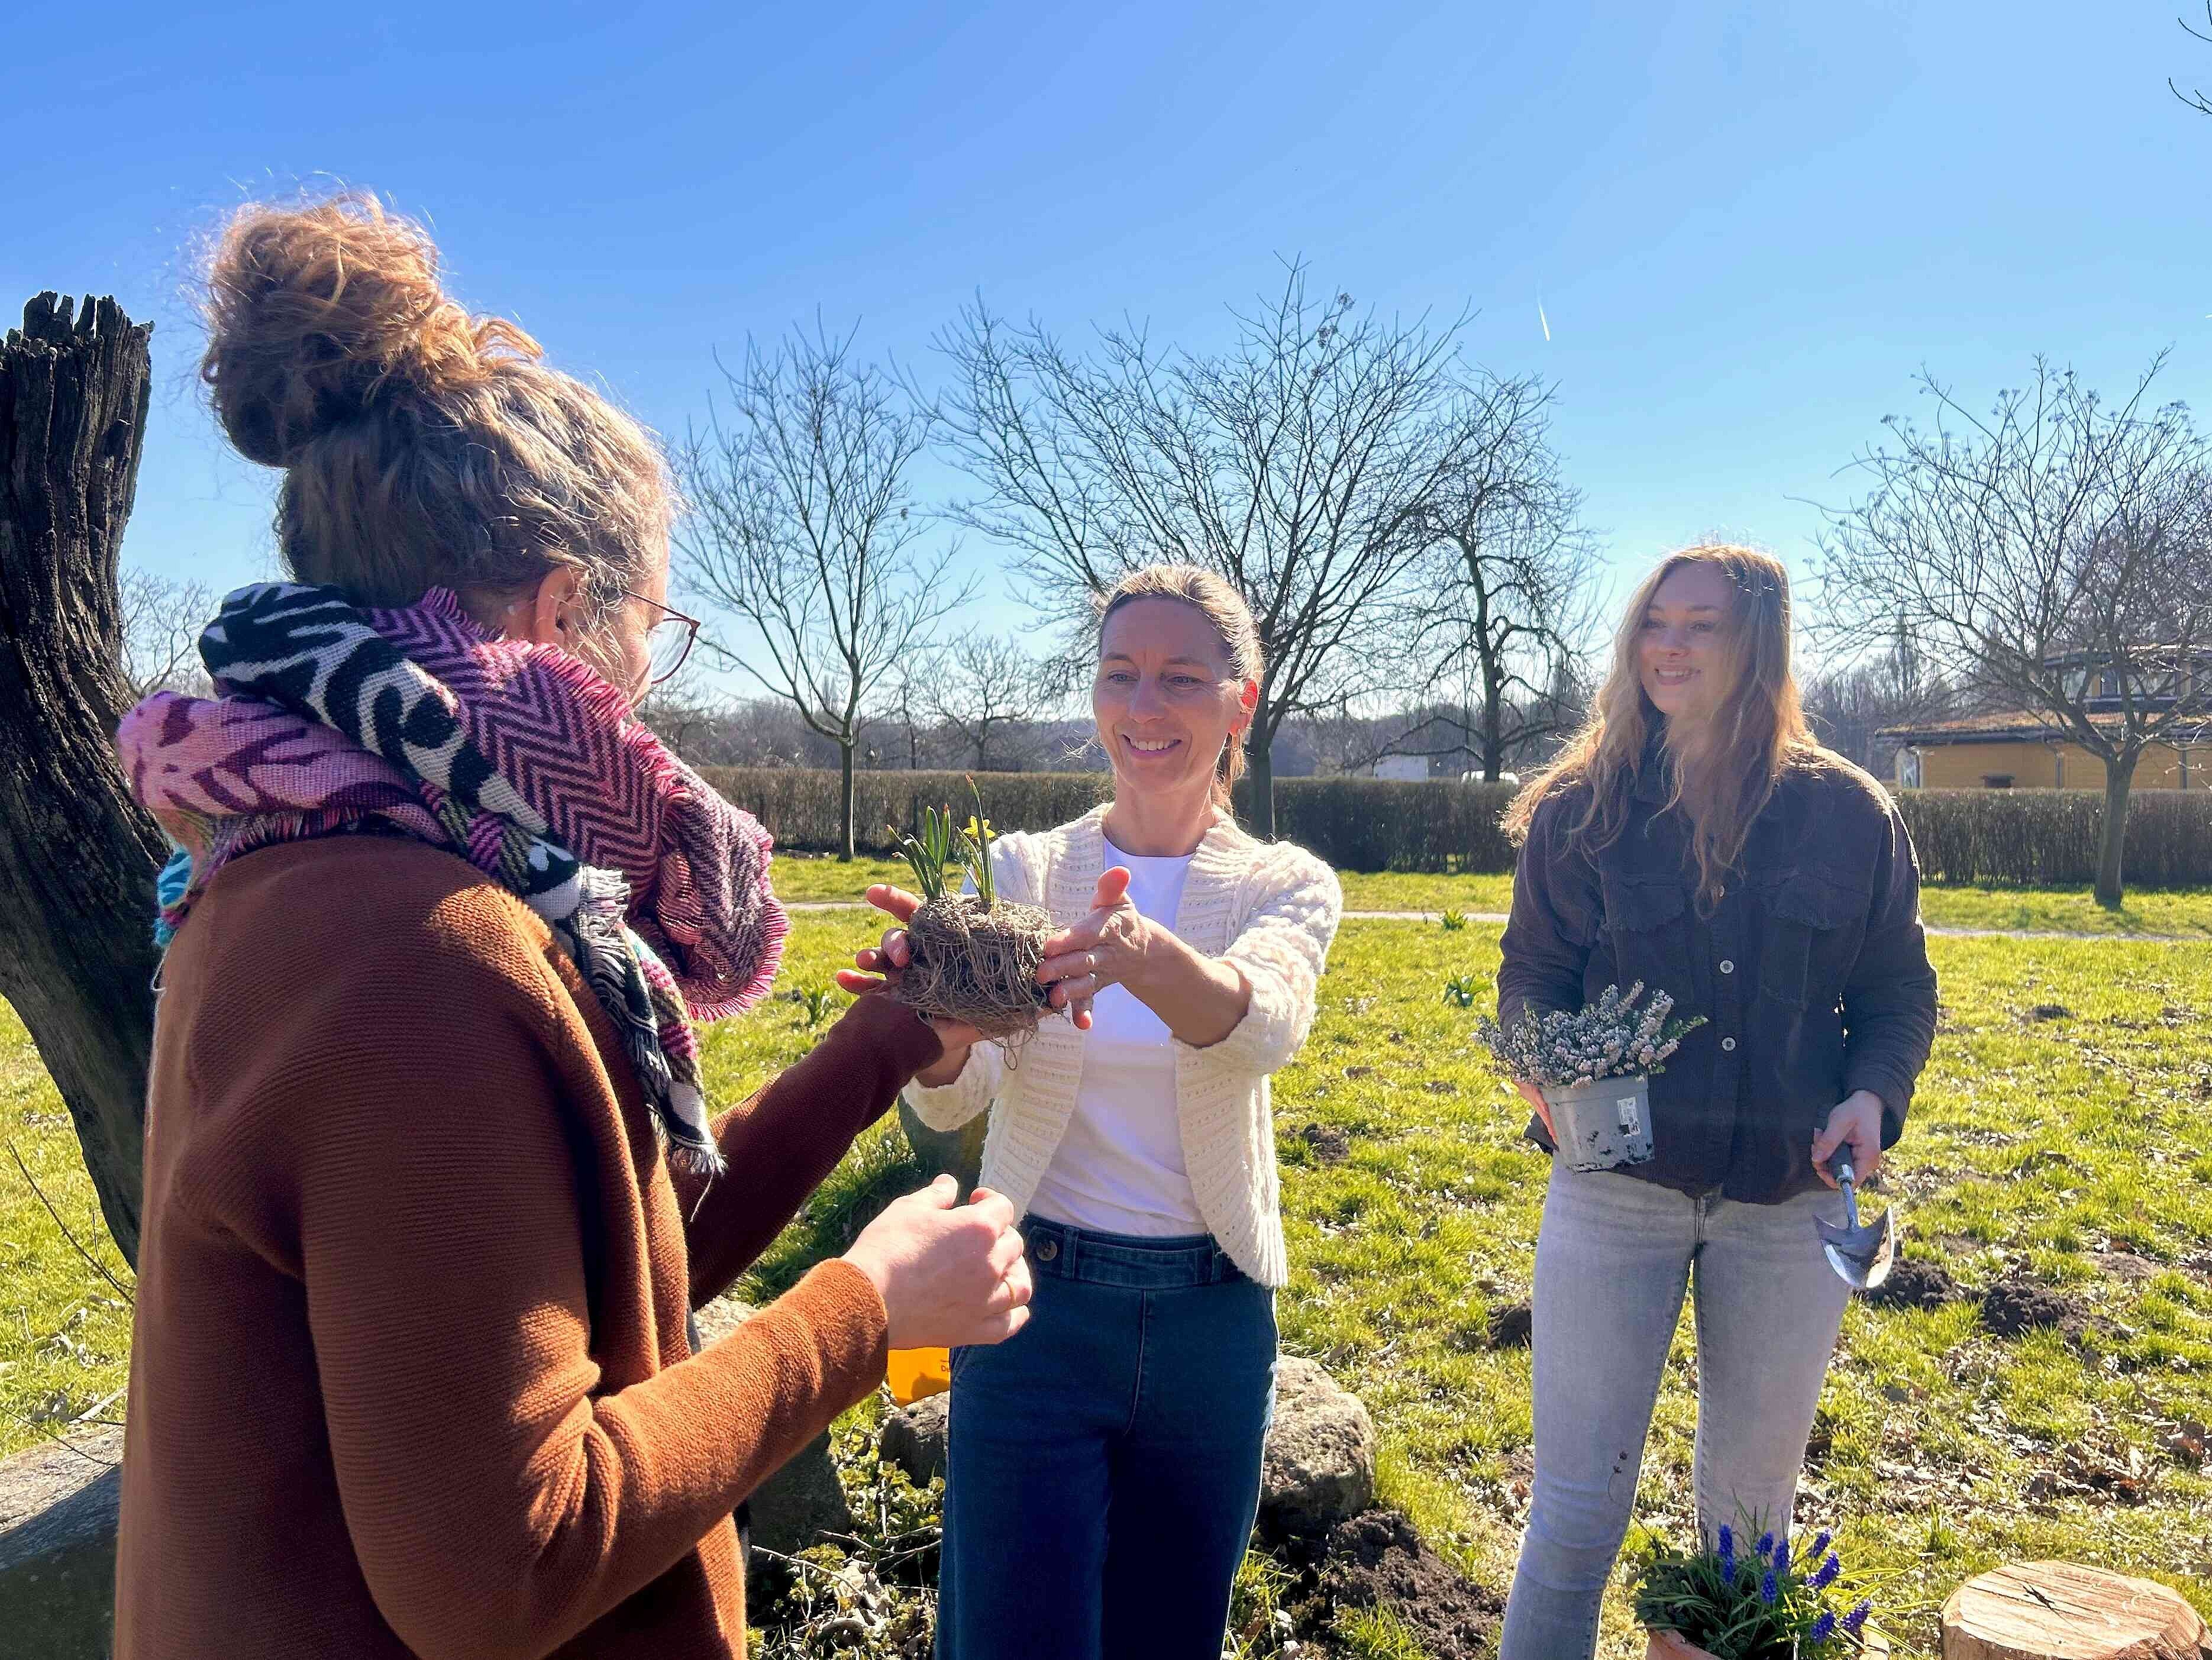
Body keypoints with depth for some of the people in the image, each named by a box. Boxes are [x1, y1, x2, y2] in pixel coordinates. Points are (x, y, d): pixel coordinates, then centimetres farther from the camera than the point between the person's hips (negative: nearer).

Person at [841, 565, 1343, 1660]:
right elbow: (954, 1098, -17)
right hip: (1037, 1299, -1)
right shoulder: (1025, 869, -4)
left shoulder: (1289, 885, -4)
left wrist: (1147, 955, -49)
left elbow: (1265, 1025, -28)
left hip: (1213, 1317, 1)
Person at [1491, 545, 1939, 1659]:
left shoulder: (1847, 814, 1)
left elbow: (1898, 995, 8)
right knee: (1578, 1504, 2)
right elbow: (1530, 977, 3)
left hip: (1791, 1201, 2)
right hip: (1614, 1183, -1)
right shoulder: (1582, 808, -1)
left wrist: (1872, 1094, -10)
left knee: (1752, 1504, 17)